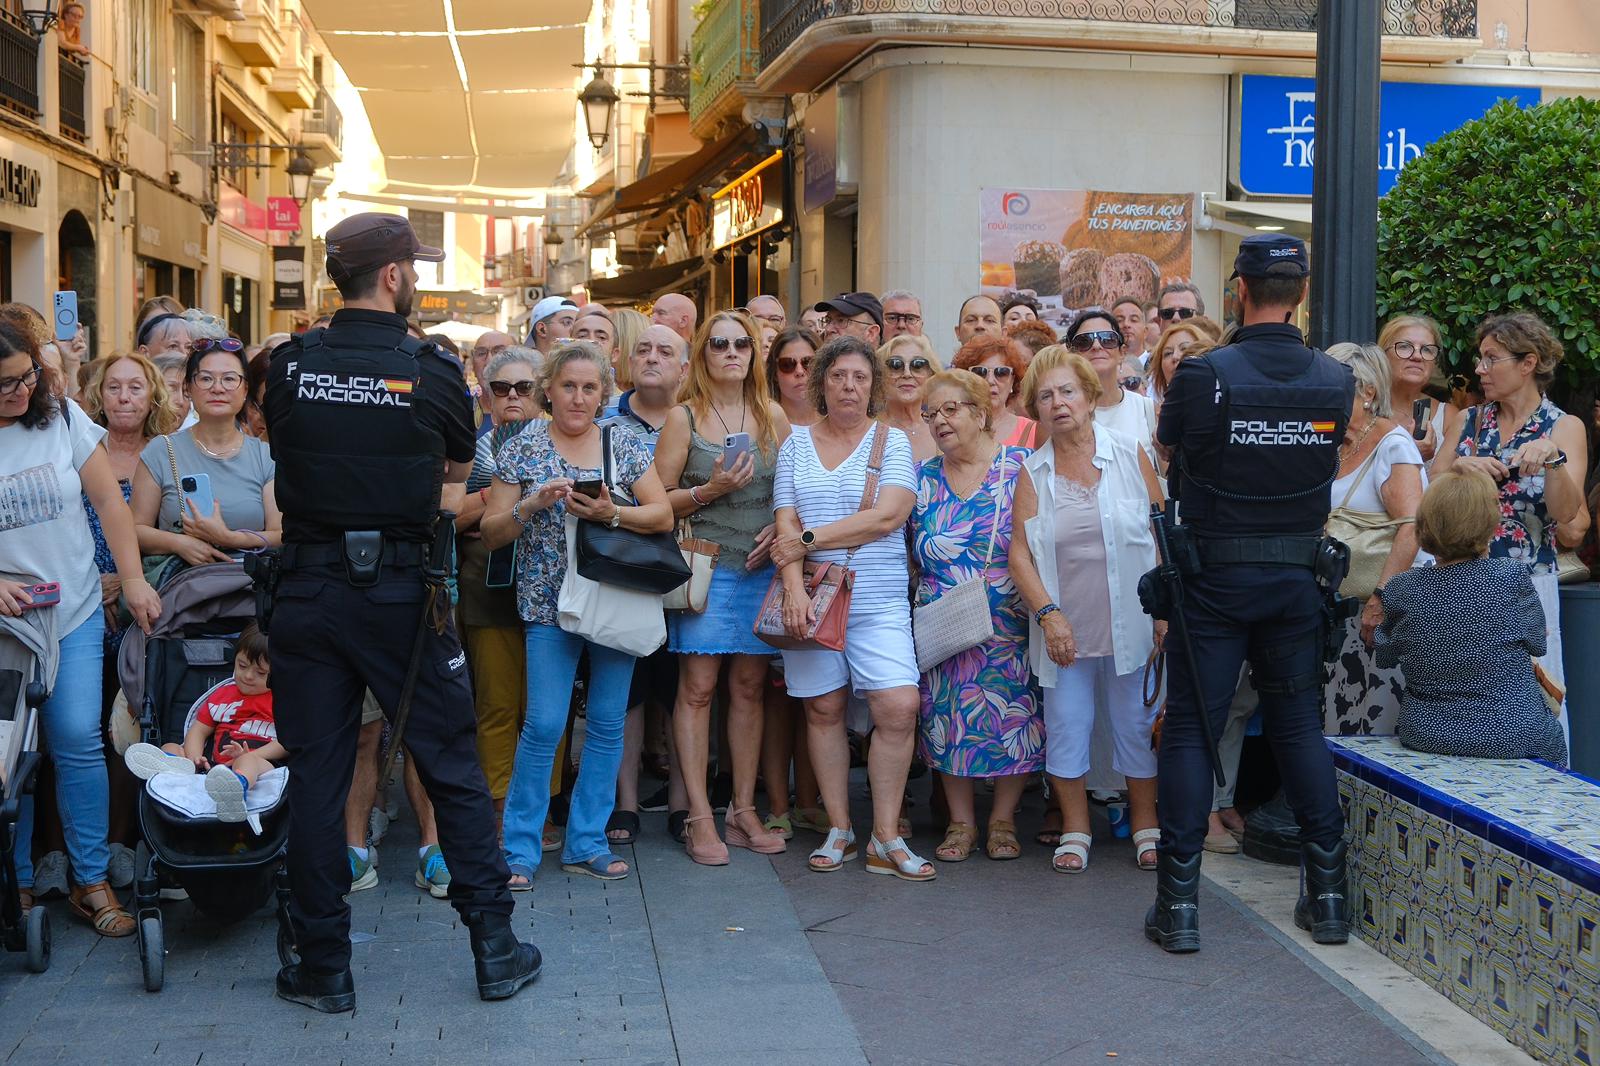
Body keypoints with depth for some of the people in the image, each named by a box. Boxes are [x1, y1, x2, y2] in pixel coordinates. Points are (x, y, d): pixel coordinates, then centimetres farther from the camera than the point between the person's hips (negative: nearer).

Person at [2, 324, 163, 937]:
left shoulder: (62, 419, 1)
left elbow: (108, 500, 3)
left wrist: (133, 580, -2)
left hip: (74, 613, 1)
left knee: (78, 741, -5)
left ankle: (90, 881, 5)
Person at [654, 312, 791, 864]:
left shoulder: (773, 416, 10)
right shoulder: (684, 417, 0)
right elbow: (658, 499, -1)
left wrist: (779, 530, -3)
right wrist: (709, 491, -16)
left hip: (762, 566, 3)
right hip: (705, 565, -3)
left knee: (749, 686, 6)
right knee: (698, 688, -6)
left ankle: (744, 809, 14)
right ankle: (700, 818, -1)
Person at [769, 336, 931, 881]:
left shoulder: (892, 442, 4)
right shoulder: (796, 443, 9)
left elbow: (887, 516, -10)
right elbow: (786, 523, 2)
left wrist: (809, 539, -11)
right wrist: (793, 586, -13)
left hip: (878, 600, -1)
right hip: (811, 596, 2)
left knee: (898, 707, -11)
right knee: (823, 709, 6)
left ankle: (886, 837, 0)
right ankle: (839, 830, 18)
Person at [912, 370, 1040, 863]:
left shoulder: (1020, 468, -2)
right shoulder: (922, 478, 8)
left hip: (1010, 629, -2)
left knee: (1011, 716, -1)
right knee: (949, 722, 1)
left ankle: (1003, 820, 16)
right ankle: (960, 822, 16)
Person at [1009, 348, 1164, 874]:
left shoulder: (1129, 455, 0)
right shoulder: (1033, 471, 3)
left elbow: (1163, 533, 1)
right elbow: (1020, 552, 1)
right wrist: (1048, 613, -11)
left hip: (1130, 624, -1)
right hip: (1064, 628, 1)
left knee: (1137, 725, 6)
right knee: (1066, 726, 4)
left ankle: (1145, 824, 21)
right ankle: (1074, 830, 17)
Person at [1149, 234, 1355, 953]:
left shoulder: (1202, 374, -14)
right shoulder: (1336, 380, -3)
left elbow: (1170, 442, 3)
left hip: (1215, 579, -3)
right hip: (1298, 578, 3)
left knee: (1189, 728, 3)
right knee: (1299, 725, 14)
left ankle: (1177, 903, 3)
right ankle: (1328, 893, 17)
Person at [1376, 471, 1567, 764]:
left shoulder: (1400, 590, -10)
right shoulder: (1512, 576, -16)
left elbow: (1384, 657, 6)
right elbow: (1537, 643, 2)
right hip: (1513, 737, -3)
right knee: (1554, 738, 30)